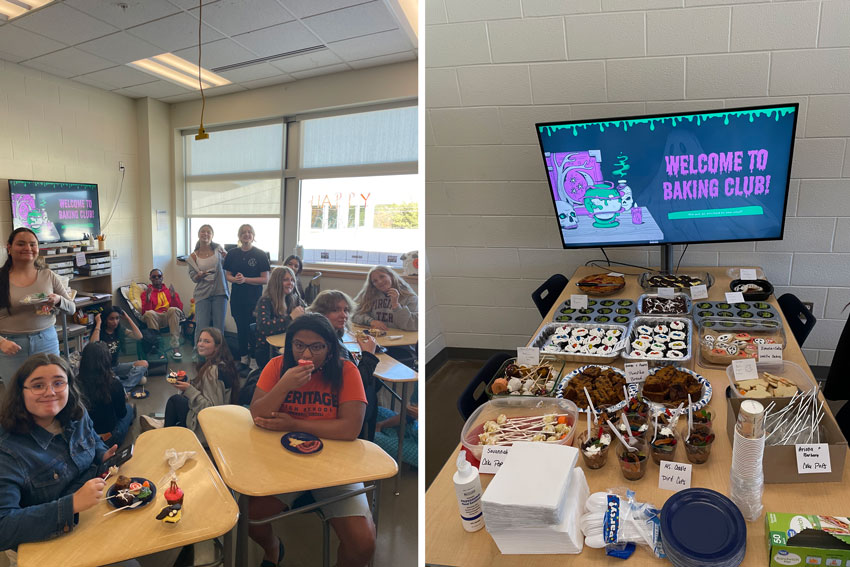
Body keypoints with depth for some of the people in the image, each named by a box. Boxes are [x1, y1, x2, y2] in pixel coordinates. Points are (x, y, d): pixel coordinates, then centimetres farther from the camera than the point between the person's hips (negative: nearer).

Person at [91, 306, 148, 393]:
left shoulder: (120, 330, 5)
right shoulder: (100, 333, -10)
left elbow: (139, 336, -6)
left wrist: (128, 318, -5)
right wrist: (98, 323, -25)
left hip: (116, 366, 7)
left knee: (144, 364, -20)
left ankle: (122, 388, -29)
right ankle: (135, 378, -18)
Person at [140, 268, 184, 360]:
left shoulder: (169, 291, 23)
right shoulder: (146, 293, 20)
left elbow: (180, 308, 9)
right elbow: (145, 312, 4)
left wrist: (173, 296, -7)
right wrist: (148, 298, -11)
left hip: (170, 316, 0)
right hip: (155, 318, 0)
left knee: (173, 310, -34)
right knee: (149, 313, -34)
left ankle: (175, 348, -39)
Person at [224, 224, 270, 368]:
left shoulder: (260, 255, -4)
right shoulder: (232, 254, 7)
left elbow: (265, 279, -7)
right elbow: (227, 275, 11)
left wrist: (245, 279, -17)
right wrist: (234, 279, -12)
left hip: (254, 298, -4)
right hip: (237, 297, 4)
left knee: (253, 329, -5)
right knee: (241, 328, 11)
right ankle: (243, 358, 23)